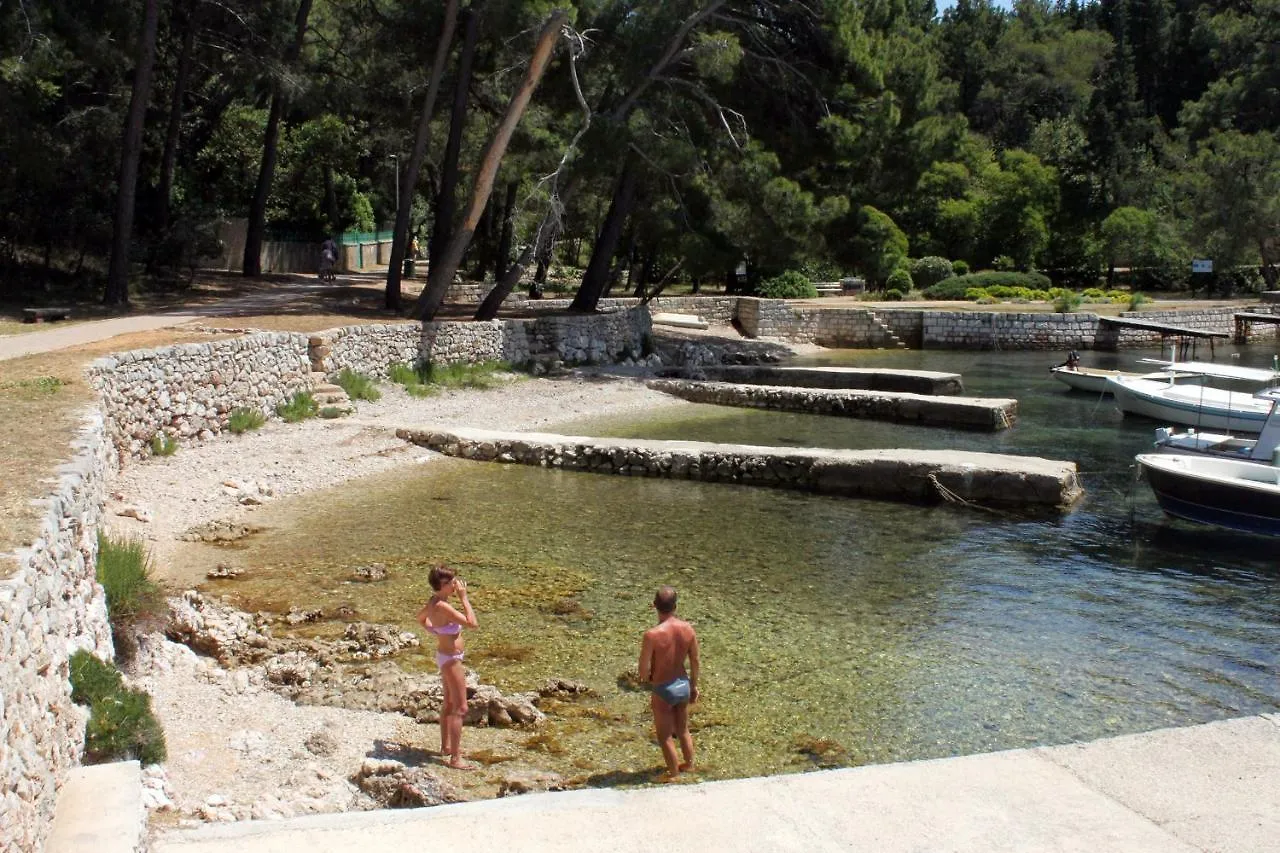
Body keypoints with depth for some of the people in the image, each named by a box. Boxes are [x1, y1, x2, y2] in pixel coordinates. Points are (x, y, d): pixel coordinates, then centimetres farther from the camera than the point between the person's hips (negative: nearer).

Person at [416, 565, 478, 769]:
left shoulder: (433, 603, 1)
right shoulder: (443, 607, -29)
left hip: (444, 655, 10)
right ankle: (455, 758, 0)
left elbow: (420, 618, 22)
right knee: (460, 708, -4)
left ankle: (446, 746, 37)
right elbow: (471, 623, -31)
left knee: (449, 704, 23)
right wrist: (463, 597, -25)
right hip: (451, 659, -10)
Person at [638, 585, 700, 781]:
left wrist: (648, 678, 3)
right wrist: (694, 685, 15)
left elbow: (643, 670, -21)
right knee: (683, 730, 27)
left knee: (665, 737, 16)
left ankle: (673, 774, 30)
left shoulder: (652, 635, -26)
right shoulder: (688, 628, -11)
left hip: (664, 690, -5)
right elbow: (695, 661, 1)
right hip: (684, 685, 5)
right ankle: (689, 764, 44)